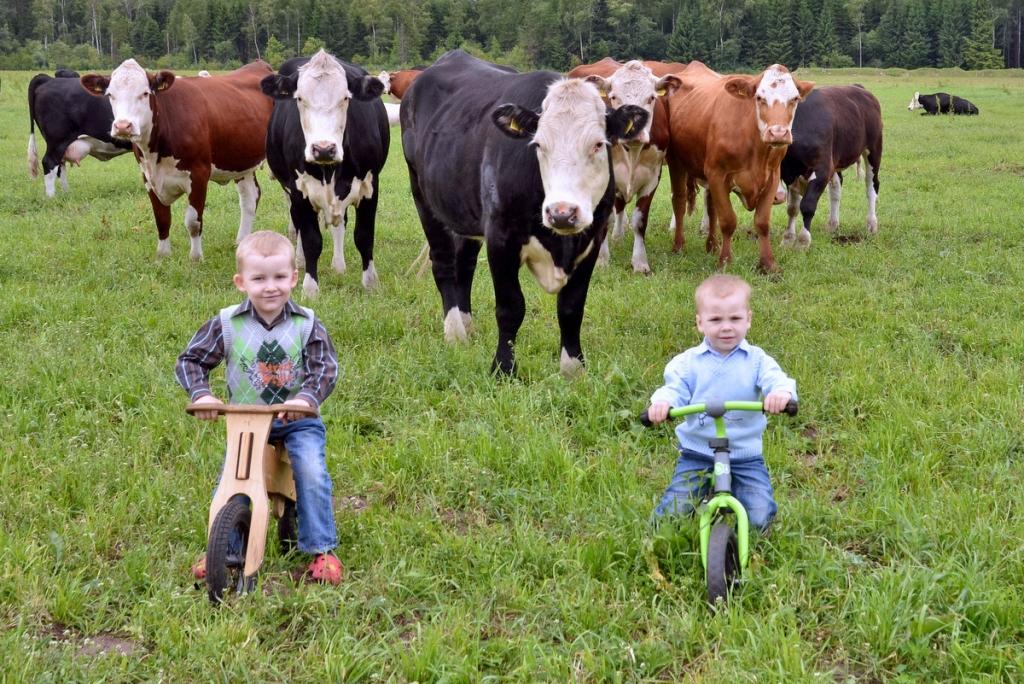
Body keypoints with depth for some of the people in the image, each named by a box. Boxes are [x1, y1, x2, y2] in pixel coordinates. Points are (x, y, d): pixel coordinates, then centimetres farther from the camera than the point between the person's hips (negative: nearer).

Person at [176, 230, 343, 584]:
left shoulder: (306, 324, -4)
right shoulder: (227, 324, -4)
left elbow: (326, 367, -10)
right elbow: (190, 360, 2)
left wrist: (306, 397, -30)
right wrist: (201, 394, -17)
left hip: (297, 419, -1)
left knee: (311, 472, -21)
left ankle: (321, 549, -5)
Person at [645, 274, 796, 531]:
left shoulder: (756, 360, -1)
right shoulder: (689, 362, 1)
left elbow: (775, 379, -15)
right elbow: (675, 388, -8)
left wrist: (782, 391, -41)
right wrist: (662, 401, -32)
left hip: (745, 456, 0)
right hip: (697, 454, 0)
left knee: (759, 519, -11)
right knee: (673, 515, -10)